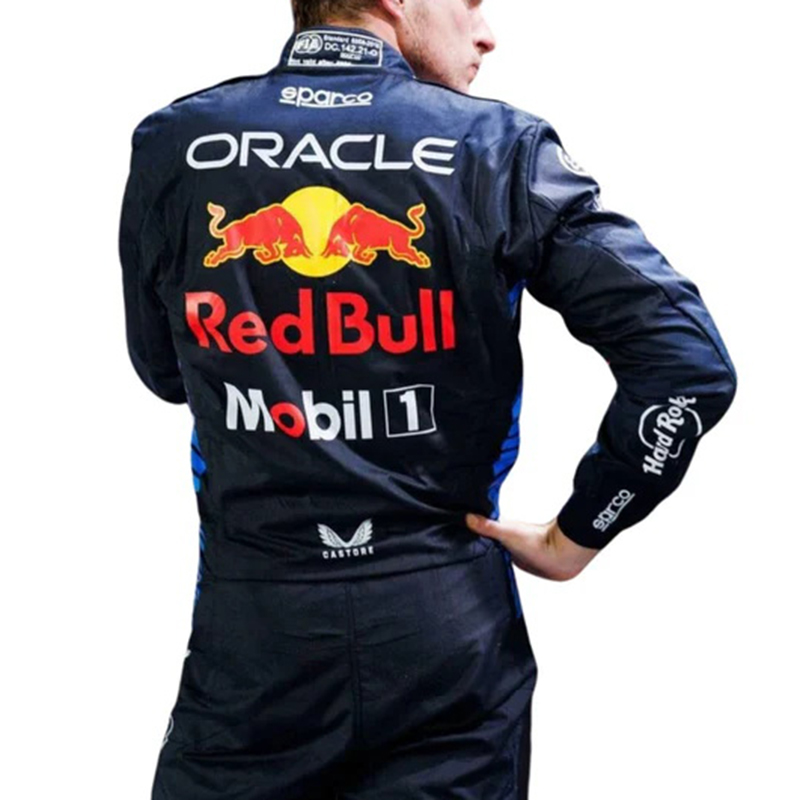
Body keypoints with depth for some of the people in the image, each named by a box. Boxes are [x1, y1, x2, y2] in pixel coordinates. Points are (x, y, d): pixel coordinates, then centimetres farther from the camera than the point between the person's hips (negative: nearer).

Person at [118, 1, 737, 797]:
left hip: (249, 640, 2)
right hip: (448, 636, -1)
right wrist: (573, 537, -3)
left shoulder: (172, 145, -3)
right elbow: (690, 364, -13)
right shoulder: (498, 148, -7)